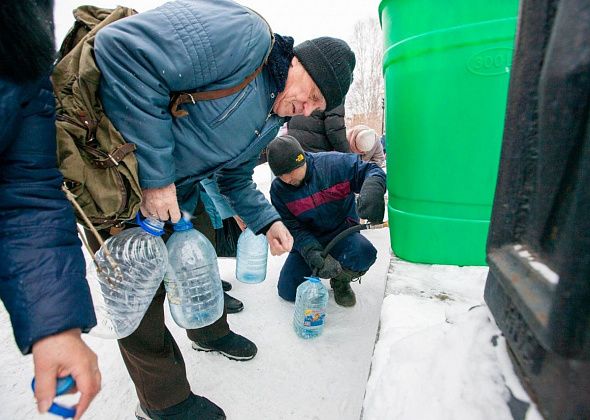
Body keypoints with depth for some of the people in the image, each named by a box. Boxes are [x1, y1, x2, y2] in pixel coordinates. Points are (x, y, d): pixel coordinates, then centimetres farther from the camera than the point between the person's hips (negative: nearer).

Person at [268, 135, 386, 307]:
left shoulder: (335, 163, -18)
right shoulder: (278, 189, -11)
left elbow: (372, 171, -11)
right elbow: (292, 228, -13)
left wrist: (372, 190, -36)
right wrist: (312, 252, -31)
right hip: (308, 241, 2)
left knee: (364, 253, -35)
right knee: (288, 291, -10)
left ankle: (341, 280, 1)